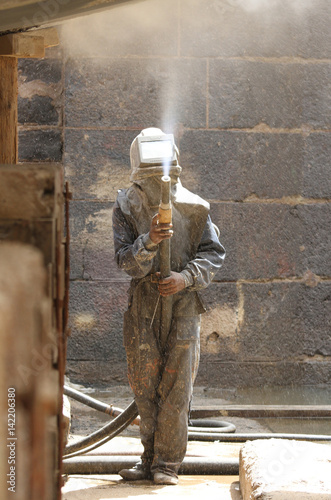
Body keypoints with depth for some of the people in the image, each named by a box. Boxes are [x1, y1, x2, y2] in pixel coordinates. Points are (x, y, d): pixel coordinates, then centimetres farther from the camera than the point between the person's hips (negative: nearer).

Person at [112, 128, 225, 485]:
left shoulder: (192, 208, -2)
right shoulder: (126, 208, -2)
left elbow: (213, 253, 0)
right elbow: (127, 262, -11)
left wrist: (186, 277, -17)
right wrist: (149, 242, -31)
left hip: (183, 301, -1)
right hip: (143, 304, 1)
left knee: (176, 385, -3)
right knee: (144, 384, 6)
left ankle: (167, 464, 5)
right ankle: (151, 458, 21)